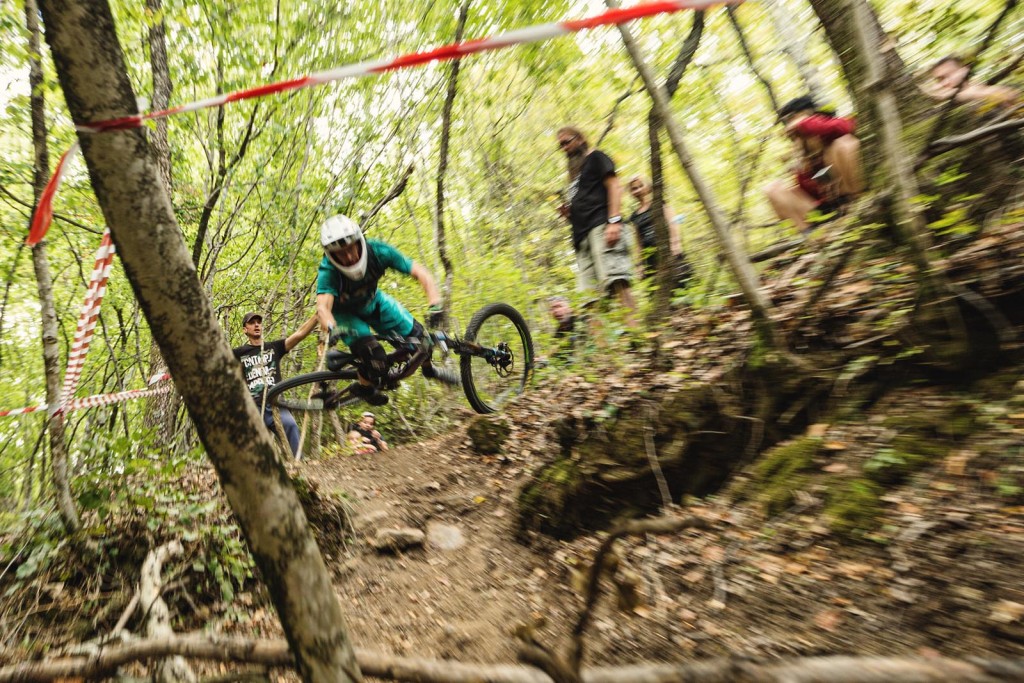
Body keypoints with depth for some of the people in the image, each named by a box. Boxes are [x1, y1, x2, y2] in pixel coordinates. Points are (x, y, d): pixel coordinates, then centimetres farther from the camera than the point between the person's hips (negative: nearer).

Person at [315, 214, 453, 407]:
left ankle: (428, 368, 29)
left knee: (417, 335, -3)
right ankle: (363, 387, 8)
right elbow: (323, 306, -50)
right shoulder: (328, 271, -35)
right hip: (345, 312, -3)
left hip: (372, 301, 4)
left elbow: (420, 272, -32)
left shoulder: (377, 251, -31)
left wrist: (435, 304, -49)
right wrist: (332, 327, -73)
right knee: (376, 358, -25)